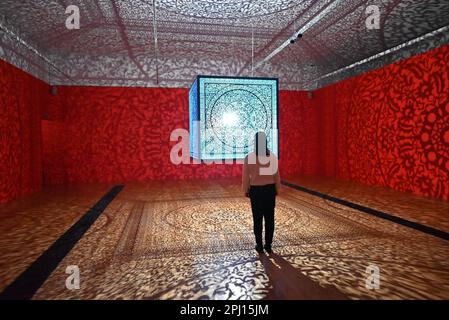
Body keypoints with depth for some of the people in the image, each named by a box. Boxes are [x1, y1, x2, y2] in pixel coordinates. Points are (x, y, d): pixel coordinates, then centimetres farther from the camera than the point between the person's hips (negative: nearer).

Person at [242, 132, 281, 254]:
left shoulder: (249, 157, -11)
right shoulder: (272, 157, -7)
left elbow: (245, 177, -6)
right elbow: (276, 176, -1)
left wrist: (246, 190, 7)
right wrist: (277, 189, 11)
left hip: (256, 190, -1)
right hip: (270, 189, 2)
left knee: (257, 218, 9)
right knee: (270, 218, 11)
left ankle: (259, 245, 17)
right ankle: (268, 245, 19)